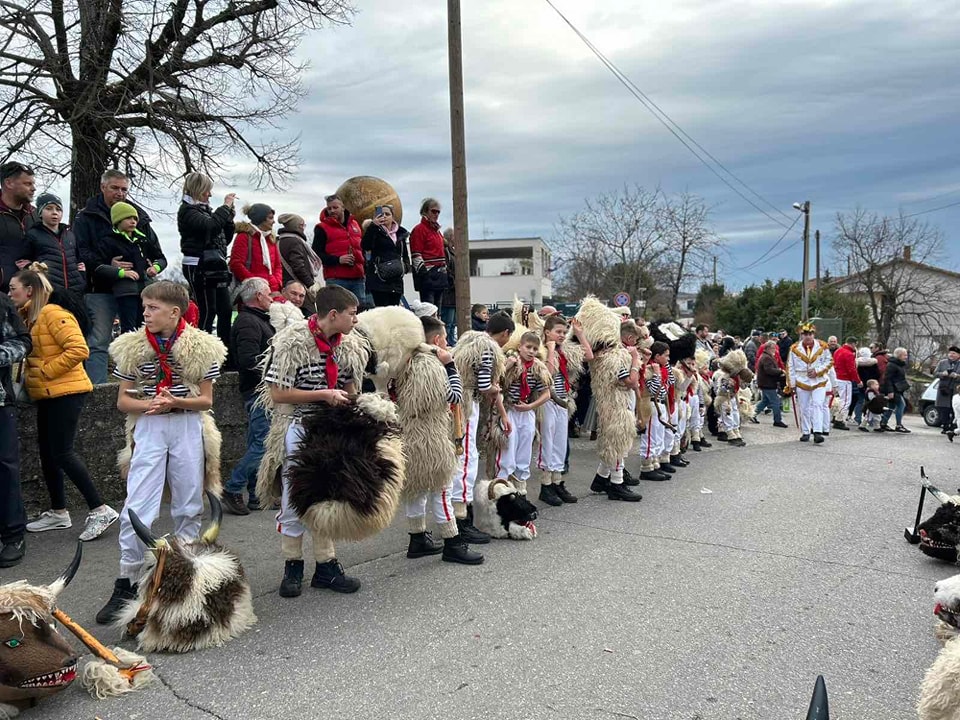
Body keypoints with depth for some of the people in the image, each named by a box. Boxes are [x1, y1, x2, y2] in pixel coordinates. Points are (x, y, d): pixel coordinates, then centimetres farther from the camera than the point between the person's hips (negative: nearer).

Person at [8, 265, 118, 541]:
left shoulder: (53, 313, -14)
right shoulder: (31, 317, 15)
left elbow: (79, 350, -23)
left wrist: (46, 371, -17)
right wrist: (31, 375, 6)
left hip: (65, 392, -10)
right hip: (48, 394, 10)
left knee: (61, 453, -9)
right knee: (47, 452, 13)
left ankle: (100, 510, -4)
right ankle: (58, 512, 24)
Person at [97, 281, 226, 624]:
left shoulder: (201, 347, -3)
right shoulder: (132, 347, 1)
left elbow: (206, 400, 0)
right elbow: (123, 401, 4)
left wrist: (176, 401, -18)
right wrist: (149, 405, -16)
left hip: (189, 428, 0)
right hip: (148, 429, 0)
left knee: (189, 506, 9)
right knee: (137, 508, -5)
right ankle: (125, 585, 6)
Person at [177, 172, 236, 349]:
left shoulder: (205, 209, 19)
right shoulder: (187, 210, -4)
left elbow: (225, 238, 19)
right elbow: (210, 225, -24)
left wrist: (229, 215, 7)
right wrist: (226, 207, -12)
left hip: (215, 267, 8)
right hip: (199, 268, -8)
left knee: (225, 310, 4)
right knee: (207, 311, -8)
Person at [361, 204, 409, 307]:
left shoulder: (400, 232, 15)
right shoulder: (375, 231, 2)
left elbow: (405, 253, 25)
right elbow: (365, 246, -16)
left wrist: (406, 265, 5)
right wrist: (373, 225, -21)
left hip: (396, 278, 5)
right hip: (379, 277, -5)